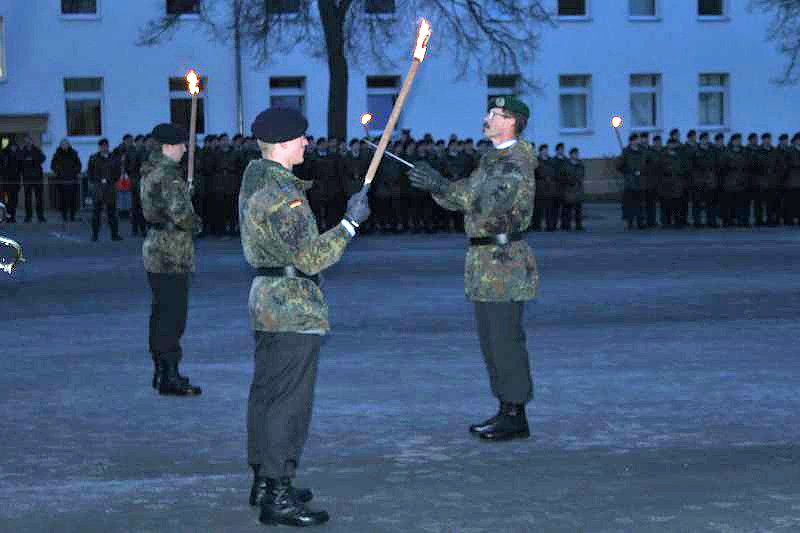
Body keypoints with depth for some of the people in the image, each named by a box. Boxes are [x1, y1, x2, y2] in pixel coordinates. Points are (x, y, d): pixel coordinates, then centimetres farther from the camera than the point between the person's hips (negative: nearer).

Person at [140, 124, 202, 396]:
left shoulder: (149, 172, 13)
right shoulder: (168, 174, -18)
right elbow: (180, 213, -27)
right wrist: (195, 222, -5)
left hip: (154, 249, 10)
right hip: (171, 256, -10)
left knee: (161, 313, 17)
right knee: (172, 317, -6)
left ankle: (161, 373, 25)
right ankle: (169, 378, -5)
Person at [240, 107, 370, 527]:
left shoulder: (254, 180, 10)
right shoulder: (283, 195, -21)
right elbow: (310, 258, -23)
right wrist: (350, 223, -18)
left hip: (265, 300, 10)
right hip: (294, 307, -10)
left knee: (266, 393, 16)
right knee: (289, 401, -8)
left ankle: (263, 481, 25)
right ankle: (277, 499, -7)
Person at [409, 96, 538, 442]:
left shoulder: (516, 164, -14)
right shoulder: (492, 160, 18)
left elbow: (489, 202, -29)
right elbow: (461, 200, 17)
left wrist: (443, 186, -35)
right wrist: (435, 184, -2)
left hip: (505, 265, -10)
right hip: (485, 266, 10)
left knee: (505, 340, -7)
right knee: (491, 340, 12)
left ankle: (515, 417, -2)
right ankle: (507, 411, 19)